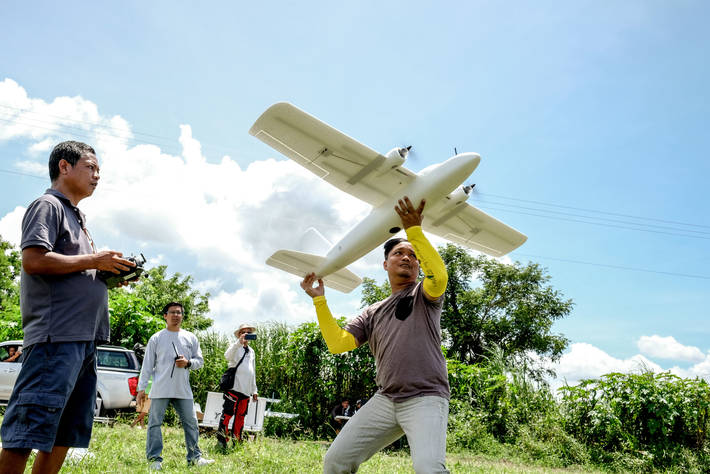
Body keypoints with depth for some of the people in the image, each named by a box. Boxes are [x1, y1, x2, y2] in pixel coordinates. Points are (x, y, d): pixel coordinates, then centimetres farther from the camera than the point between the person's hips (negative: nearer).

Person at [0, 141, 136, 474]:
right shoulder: (48, 205, -2)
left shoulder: (78, 217, 25)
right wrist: (94, 261, -11)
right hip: (56, 335, -10)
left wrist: (110, 272, 11)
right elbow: (34, 260, -18)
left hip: (84, 338, 10)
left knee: (66, 434, 12)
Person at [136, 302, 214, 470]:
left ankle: (194, 457, 15)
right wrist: (141, 388, 0)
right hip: (160, 390, -2)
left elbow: (199, 360, 15)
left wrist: (188, 363, -7)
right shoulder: (156, 338, 5)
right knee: (155, 423, -2)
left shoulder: (191, 338, 12)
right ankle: (155, 458, 7)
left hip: (183, 390, 2)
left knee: (191, 423, 5)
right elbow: (147, 365, 4)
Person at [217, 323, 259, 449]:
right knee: (228, 414, -8)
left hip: (246, 390, 7)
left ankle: (236, 441, 19)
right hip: (234, 387, -7)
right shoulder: (235, 347, 0)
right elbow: (228, 356, -25)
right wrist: (239, 342, -38)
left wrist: (254, 390, 24)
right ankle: (221, 440, -3)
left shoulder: (251, 351, 21)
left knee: (240, 416, 11)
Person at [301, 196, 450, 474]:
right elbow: (338, 343, 7)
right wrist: (319, 300, 3)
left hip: (426, 399, -4)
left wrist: (414, 231, -18)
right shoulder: (372, 314, 19)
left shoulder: (424, 294, 8)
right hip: (385, 400, 5)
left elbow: (439, 276, -17)